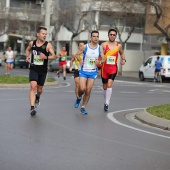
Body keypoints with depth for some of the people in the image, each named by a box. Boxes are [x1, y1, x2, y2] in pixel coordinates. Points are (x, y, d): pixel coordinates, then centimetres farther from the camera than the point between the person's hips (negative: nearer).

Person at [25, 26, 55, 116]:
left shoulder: (48, 45, -9)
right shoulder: (32, 43, -1)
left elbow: (53, 56, -10)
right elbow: (28, 49, 21)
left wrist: (46, 57, -29)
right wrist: (27, 56, 3)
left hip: (43, 71, 0)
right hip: (33, 69, 0)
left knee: (39, 89, 14)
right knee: (33, 86, -18)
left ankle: (37, 97, 51)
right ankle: (32, 108, -22)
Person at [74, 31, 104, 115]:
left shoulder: (100, 48, -1)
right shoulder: (85, 47, -6)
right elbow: (77, 54, 5)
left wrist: (99, 62, -16)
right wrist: (80, 60, -14)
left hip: (93, 72, 2)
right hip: (83, 71, -2)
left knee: (88, 91, 1)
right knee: (82, 89, -15)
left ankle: (83, 107, 14)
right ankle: (79, 98, 19)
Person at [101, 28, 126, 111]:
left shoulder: (118, 46, 4)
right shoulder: (104, 45, -3)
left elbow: (122, 53, 23)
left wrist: (123, 59, 5)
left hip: (113, 68, 0)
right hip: (104, 68, 0)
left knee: (109, 85, -18)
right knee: (105, 87, 12)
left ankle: (107, 103, -14)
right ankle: (105, 101, 32)